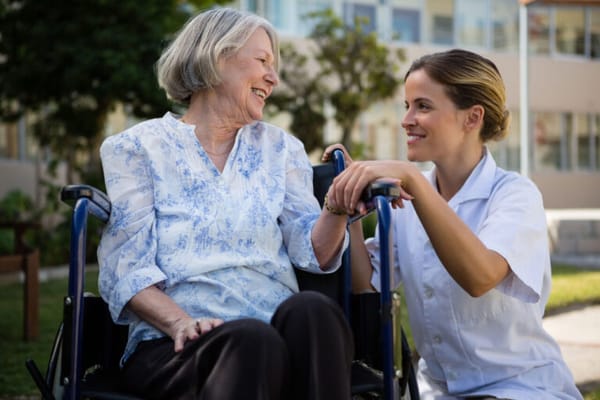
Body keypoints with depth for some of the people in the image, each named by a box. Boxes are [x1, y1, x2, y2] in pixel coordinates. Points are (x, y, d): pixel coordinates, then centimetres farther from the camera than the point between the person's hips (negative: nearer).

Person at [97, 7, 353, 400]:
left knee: (312, 311, -31)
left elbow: (312, 252, 9)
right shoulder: (137, 147, 9)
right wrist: (180, 322, -20)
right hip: (175, 344, -4)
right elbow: (126, 268, -1)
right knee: (252, 342, -37)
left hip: (277, 327, 4)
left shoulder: (279, 147, 20)